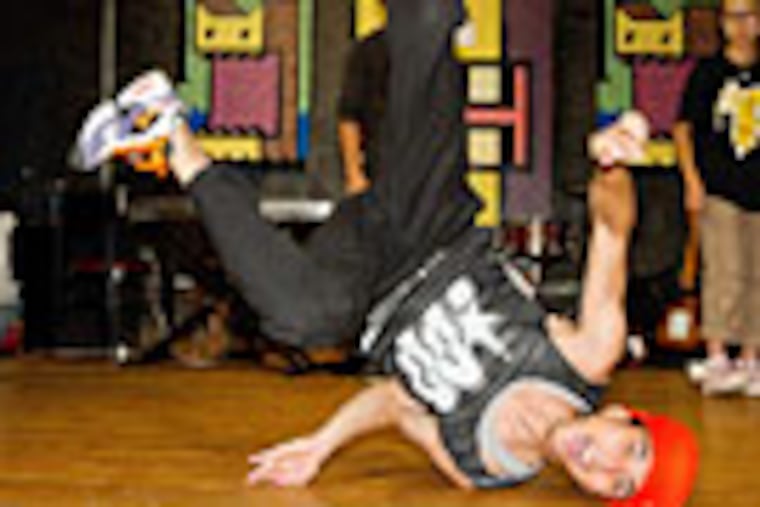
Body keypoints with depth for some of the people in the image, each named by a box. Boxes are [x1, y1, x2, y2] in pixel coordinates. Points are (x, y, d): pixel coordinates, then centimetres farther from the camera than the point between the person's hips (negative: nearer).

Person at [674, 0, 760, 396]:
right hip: (720, 189, -4)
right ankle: (716, 360, -12)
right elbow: (683, 128, 3)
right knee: (725, 271, -14)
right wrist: (692, 181, -6)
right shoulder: (708, 72, 3)